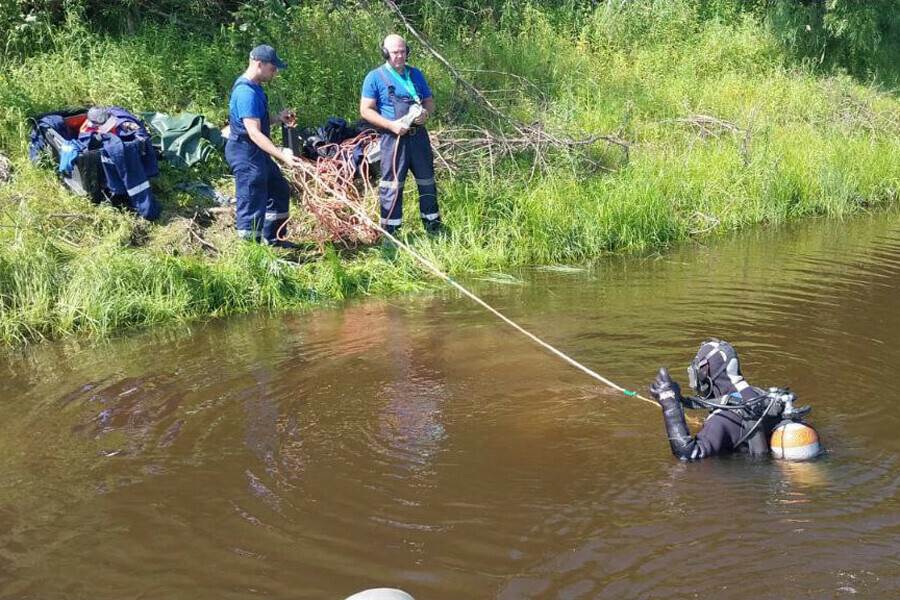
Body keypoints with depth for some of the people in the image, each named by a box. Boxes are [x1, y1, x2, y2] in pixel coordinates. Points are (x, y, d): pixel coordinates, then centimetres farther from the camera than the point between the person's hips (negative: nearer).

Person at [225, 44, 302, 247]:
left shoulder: (254, 88, 10)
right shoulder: (246, 93, -23)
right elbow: (254, 133, -28)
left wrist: (278, 118, 5)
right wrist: (282, 156, -33)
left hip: (258, 153, 11)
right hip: (246, 154, -11)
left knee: (280, 191, 22)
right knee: (252, 205, -4)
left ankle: (270, 239, 34)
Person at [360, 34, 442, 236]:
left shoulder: (415, 74, 11)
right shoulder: (375, 78, -4)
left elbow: (430, 101, 18)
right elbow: (366, 110, -6)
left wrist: (425, 113, -6)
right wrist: (391, 125, -17)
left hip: (419, 136, 5)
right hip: (394, 138, -5)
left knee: (427, 182, 11)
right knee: (392, 185, -3)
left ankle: (433, 227, 23)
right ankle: (389, 233, 4)